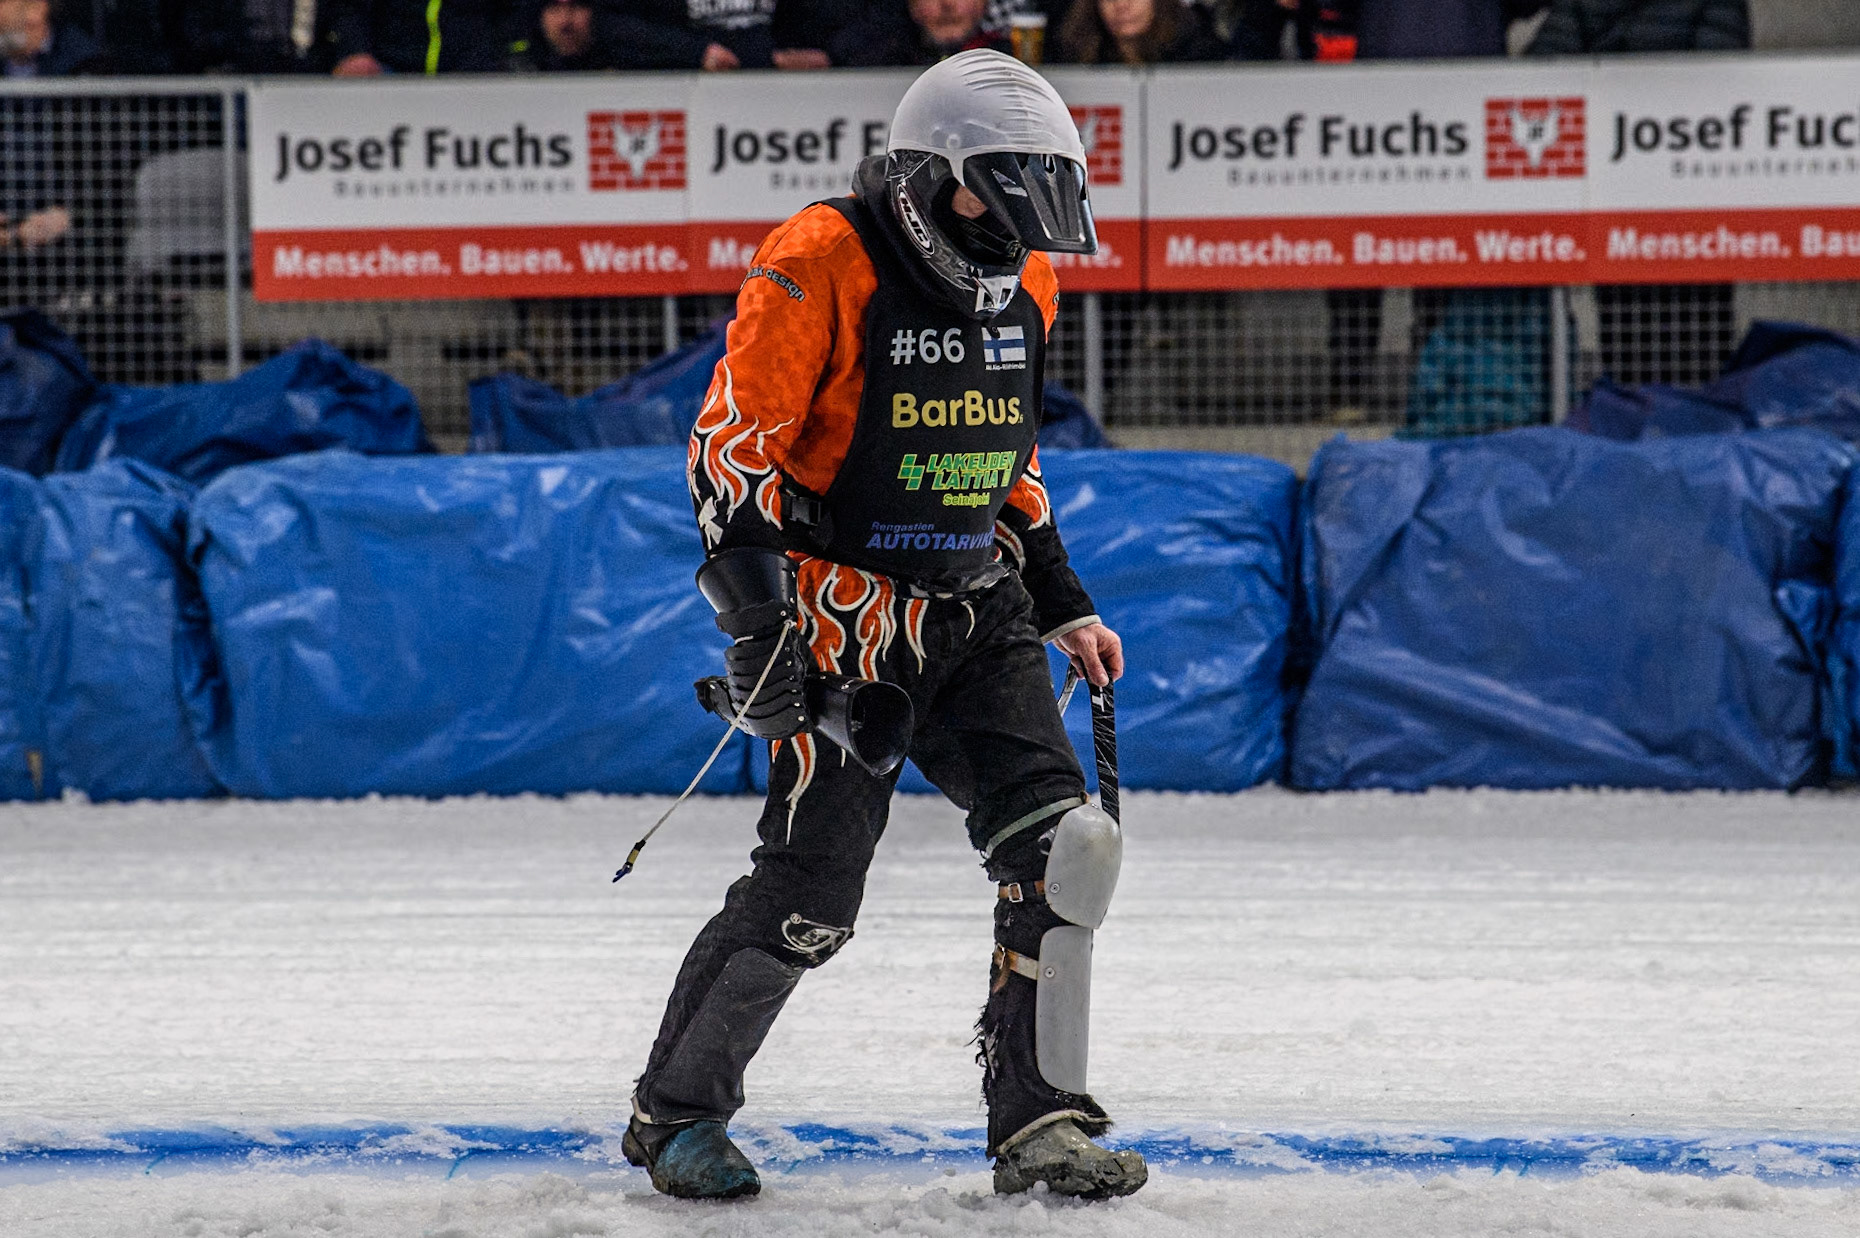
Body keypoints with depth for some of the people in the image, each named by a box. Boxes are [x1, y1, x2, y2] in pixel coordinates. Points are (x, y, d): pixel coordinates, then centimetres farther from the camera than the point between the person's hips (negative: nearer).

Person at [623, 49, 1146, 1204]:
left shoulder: (1021, 283, 8)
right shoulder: (822, 264, -16)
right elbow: (731, 447, -15)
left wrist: (1062, 602, 19)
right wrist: (759, 617, -20)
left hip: (975, 611, 7)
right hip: (847, 614, -7)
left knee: (1065, 847, -5)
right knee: (811, 893, -8)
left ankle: (1041, 1127, 3)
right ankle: (675, 1112, 11)